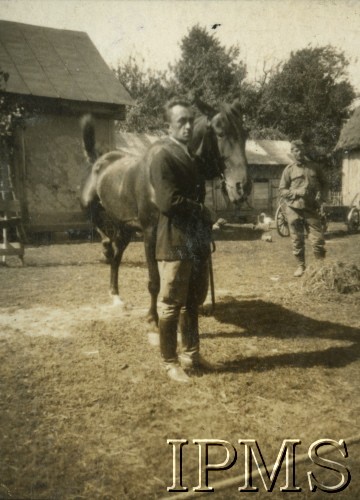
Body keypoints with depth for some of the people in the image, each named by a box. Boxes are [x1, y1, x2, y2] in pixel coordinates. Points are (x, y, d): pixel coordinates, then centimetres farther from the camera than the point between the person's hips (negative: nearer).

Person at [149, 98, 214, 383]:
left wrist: (204, 219, 2)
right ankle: (170, 362, 17)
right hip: (176, 242, -8)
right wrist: (202, 211, -10)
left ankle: (191, 354, 31)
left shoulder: (193, 156, 14)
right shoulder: (163, 157, -12)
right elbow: (168, 201, -22)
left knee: (193, 303, 17)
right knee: (171, 305, 3)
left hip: (197, 241, 8)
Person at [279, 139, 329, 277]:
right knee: (297, 240, 5)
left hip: (312, 209, 0)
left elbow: (324, 183, 15)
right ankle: (300, 266, 21)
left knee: (318, 239, -5)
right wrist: (296, 192, -14)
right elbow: (282, 190, 2)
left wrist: (321, 197, -3)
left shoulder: (315, 167, 8)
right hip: (294, 209, 0)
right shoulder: (289, 169, 4)